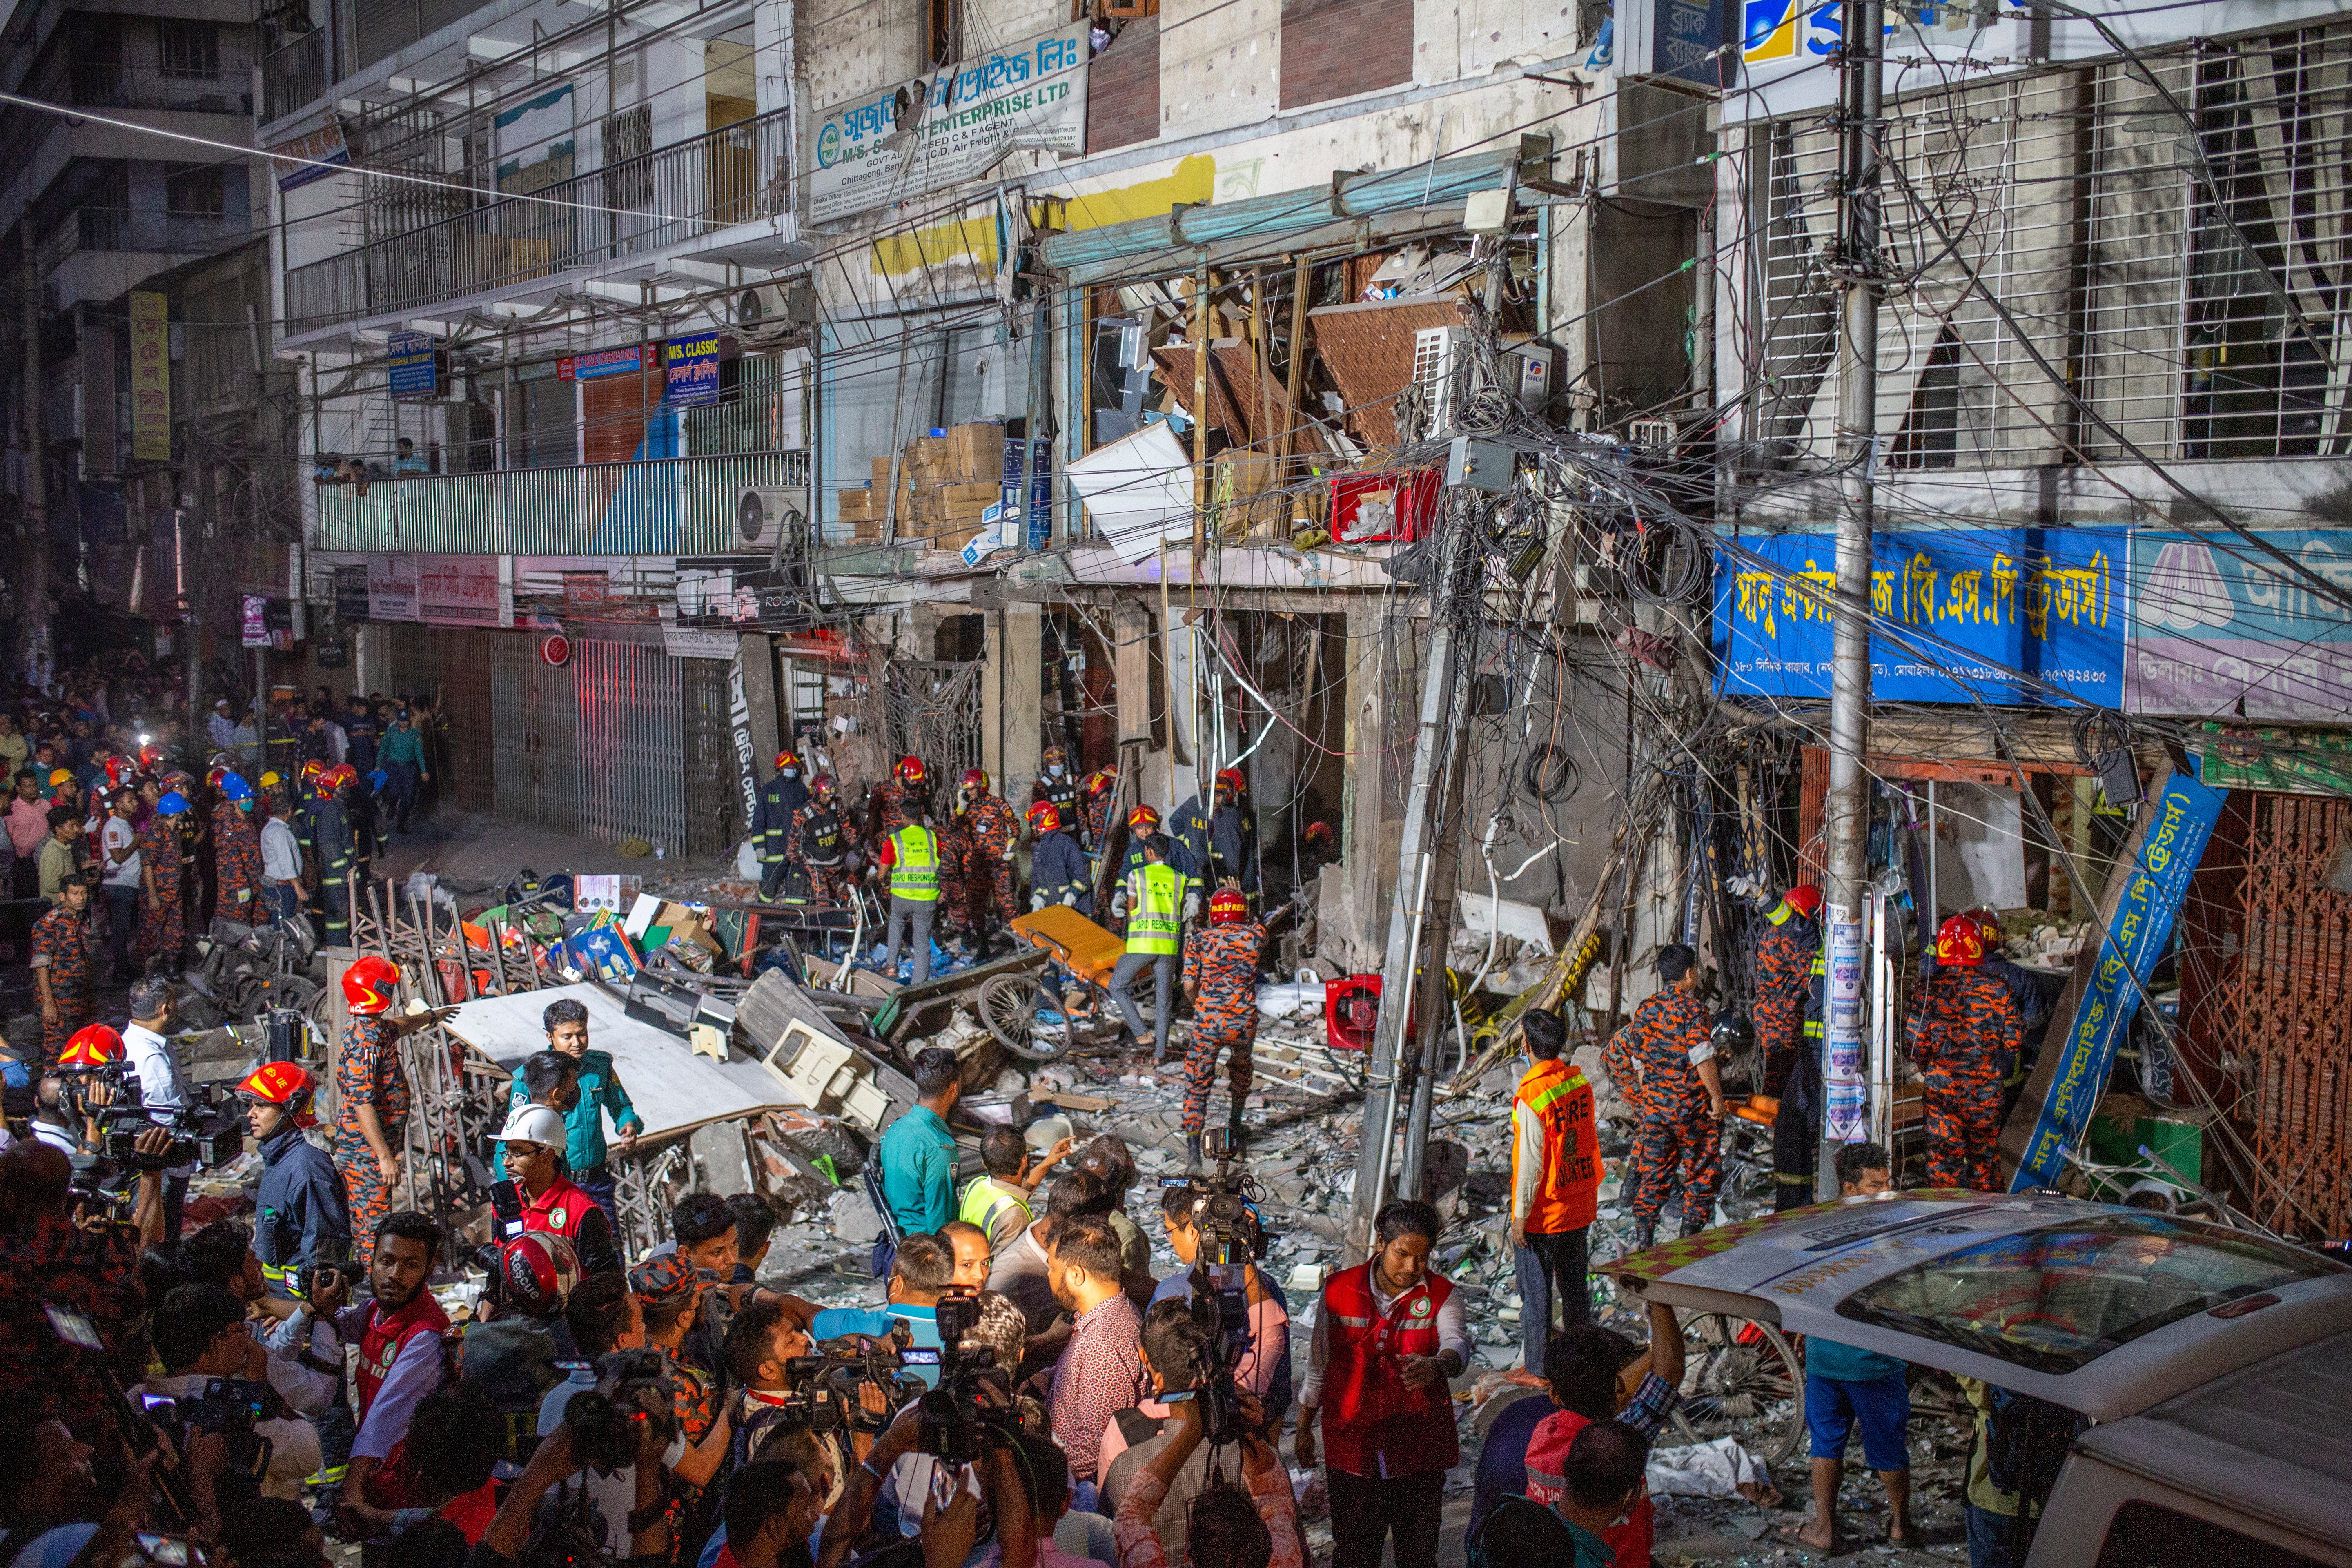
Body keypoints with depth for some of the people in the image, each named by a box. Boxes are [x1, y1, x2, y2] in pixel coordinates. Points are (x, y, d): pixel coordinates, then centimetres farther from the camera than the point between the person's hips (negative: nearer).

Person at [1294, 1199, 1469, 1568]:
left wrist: (1437, 1365, -46)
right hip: (1352, 1443, 0)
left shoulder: (1441, 1295, -4)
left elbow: (1458, 1343, -24)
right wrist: (1304, 1429, 15)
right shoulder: (1339, 1290, 0)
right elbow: (1318, 1364, 9)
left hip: (1419, 1445, 0)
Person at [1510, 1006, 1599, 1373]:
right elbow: (1590, 1138, 7)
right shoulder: (1579, 1081, -3)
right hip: (1578, 1206, 7)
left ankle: (1537, 1364, 17)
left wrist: (1520, 1215, -12)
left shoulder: (1532, 1097, -24)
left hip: (1542, 1214, -7)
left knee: (1535, 1291, 8)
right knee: (1574, 1285, 20)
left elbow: (1531, 1163, -21)